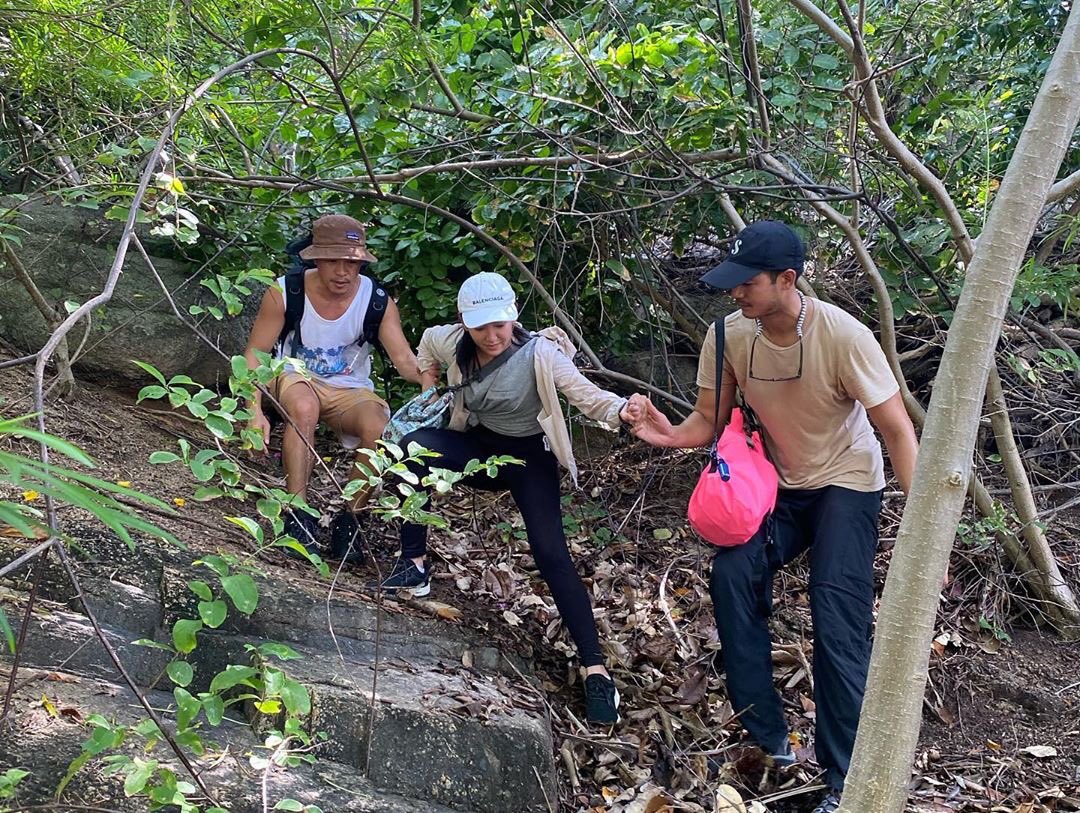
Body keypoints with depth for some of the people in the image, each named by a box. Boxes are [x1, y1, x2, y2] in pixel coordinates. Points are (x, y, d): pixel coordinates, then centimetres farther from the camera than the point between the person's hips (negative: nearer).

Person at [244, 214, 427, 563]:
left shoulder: (377, 302, -11)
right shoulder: (284, 292, -14)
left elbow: (406, 362, -18)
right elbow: (255, 353, -9)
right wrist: (255, 410, -23)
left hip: (350, 390, 1)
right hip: (296, 378, -1)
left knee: (381, 430, -31)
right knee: (304, 407, -38)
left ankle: (348, 519, -13)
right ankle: (298, 515, -30)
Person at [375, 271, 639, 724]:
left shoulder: (539, 355, -24)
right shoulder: (454, 343, -10)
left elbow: (589, 397, -29)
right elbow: (428, 341, 15)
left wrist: (623, 411, -48)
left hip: (529, 459, -4)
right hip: (479, 446, 4)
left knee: (552, 555, -18)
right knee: (414, 446, -25)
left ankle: (595, 670, -16)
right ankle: (415, 566, -15)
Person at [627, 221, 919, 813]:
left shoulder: (842, 336, -26)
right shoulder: (728, 336, -14)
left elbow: (898, 431, -20)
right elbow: (709, 421, -4)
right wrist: (670, 435, -27)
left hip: (847, 484, -4)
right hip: (778, 485, 4)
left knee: (837, 621, -17)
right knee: (731, 574, -19)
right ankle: (768, 740, -8)